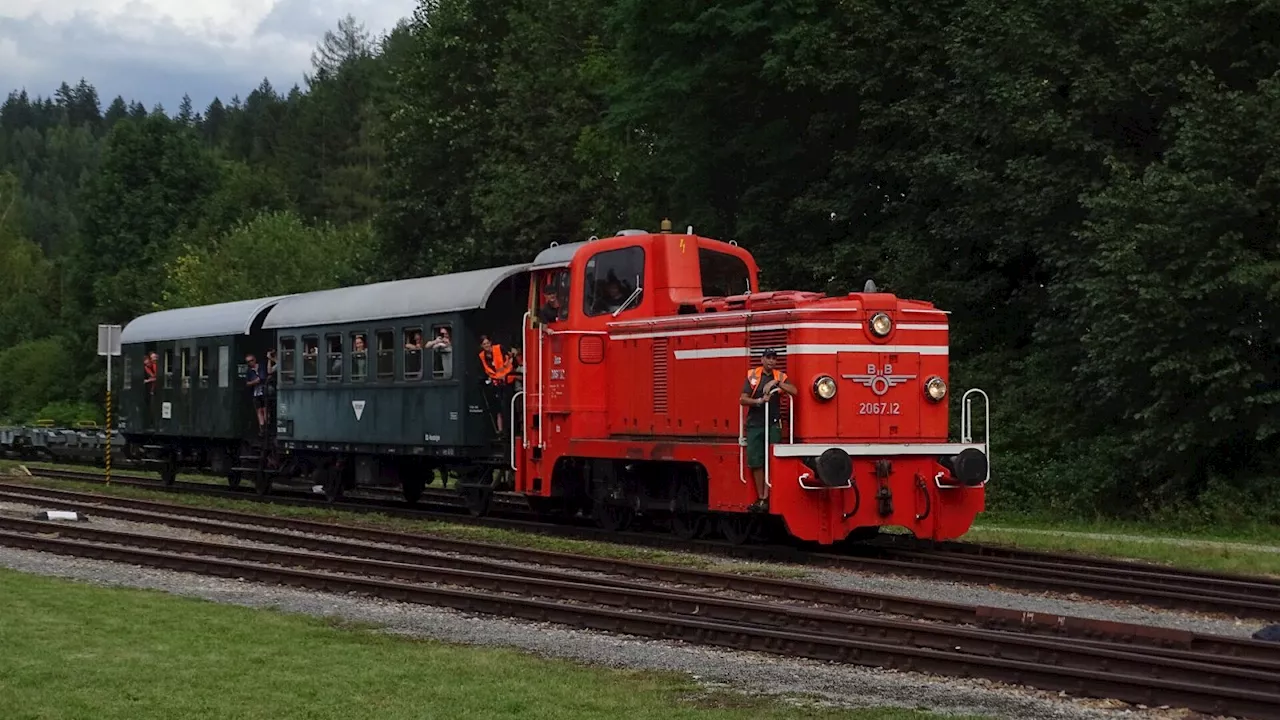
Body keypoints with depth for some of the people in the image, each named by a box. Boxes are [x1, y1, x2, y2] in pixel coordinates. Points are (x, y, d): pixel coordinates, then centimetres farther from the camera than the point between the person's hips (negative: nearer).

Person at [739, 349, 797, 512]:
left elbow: (794, 391, -9)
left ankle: (766, 499, -2)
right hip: (755, 424, 0)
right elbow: (743, 399, -1)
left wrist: (776, 383, -18)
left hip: (773, 425, 0)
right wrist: (759, 401, -18)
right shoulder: (752, 376, 5)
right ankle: (760, 497, 7)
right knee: (756, 462, 0)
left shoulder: (780, 376, 7)